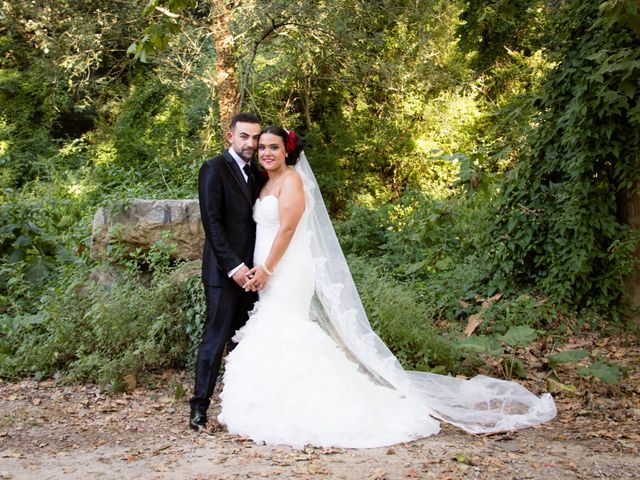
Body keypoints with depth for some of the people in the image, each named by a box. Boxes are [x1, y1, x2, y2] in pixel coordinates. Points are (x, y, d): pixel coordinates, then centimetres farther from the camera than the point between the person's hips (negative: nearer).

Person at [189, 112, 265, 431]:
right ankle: (199, 408, 3)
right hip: (224, 272, -7)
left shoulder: (256, 174, 16)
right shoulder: (214, 169, -7)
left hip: (249, 270, 7)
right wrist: (234, 266, -19)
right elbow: (212, 222, -14)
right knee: (215, 338, -5)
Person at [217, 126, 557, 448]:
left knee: (283, 337, -11)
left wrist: (267, 269, -20)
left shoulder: (291, 180, -9)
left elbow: (287, 228, -18)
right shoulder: (268, 184, 18)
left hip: (287, 274, -9)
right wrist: (257, 271, 11)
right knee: (275, 338, 7)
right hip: (269, 274, 9)